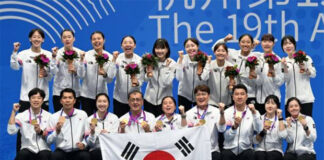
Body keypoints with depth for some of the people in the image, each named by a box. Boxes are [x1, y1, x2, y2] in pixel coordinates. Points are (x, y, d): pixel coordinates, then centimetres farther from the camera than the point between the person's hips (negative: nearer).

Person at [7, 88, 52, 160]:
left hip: (44, 149, 0)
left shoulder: (49, 116, 5)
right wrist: (14, 111, -10)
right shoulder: (21, 116, 4)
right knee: (22, 154, -33)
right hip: (28, 148, 0)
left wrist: (40, 132, -17)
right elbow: (11, 131, -12)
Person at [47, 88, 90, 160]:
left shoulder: (83, 114, 7)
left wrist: (84, 144, -9)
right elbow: (49, 141, 3)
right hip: (62, 151, 0)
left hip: (78, 151, 0)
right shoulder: (54, 117, 4)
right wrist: (57, 130, -14)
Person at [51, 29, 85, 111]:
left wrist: (75, 71, -17)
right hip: (59, 92, -1)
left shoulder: (79, 53, 3)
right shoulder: (58, 52, -1)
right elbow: (54, 72, -14)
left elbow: (82, 75, 2)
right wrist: (54, 57, -21)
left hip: (75, 92, 2)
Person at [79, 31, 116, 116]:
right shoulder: (86, 55, -3)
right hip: (86, 94, -1)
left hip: (102, 95, 1)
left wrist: (105, 74, -23)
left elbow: (110, 79, -3)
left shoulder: (109, 56, 0)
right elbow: (81, 75, -6)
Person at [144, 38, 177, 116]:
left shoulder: (172, 63, -6)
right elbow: (146, 79, -6)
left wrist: (166, 67, -18)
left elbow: (167, 82, -15)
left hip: (164, 99, -2)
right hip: (149, 99, 2)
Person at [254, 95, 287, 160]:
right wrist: (263, 131, -12)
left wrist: (280, 118, -10)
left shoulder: (280, 120, 7)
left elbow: (283, 136, -15)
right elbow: (255, 141, 4)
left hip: (275, 150, -1)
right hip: (261, 150, 1)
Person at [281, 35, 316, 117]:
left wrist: (304, 68, -13)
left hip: (306, 98, -2)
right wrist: (285, 67, -13)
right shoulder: (284, 61, 10)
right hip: (290, 99, 2)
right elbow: (286, 79, 1)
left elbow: (313, 74, 4)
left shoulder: (305, 57, 3)